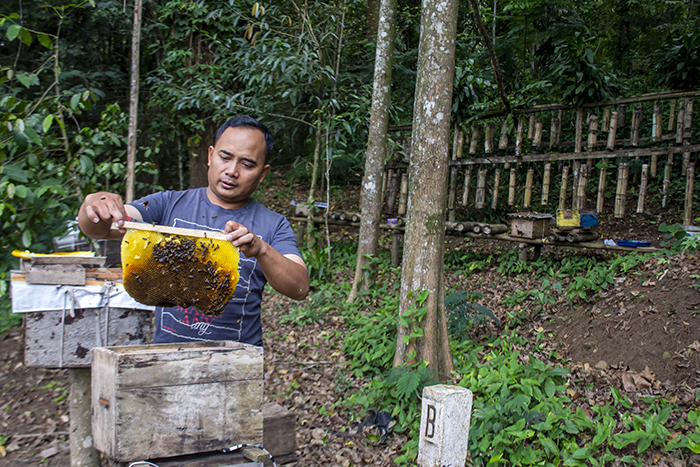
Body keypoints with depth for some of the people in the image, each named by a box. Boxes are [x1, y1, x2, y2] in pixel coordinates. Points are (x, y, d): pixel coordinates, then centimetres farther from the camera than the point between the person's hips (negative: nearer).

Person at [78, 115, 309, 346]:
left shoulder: (273, 226, 7)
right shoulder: (169, 205, 10)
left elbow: (299, 289, -6)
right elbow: (98, 229, -1)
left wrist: (260, 250, -24)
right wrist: (94, 205, -23)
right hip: (167, 352, 1)